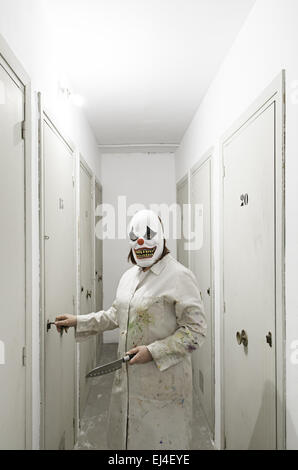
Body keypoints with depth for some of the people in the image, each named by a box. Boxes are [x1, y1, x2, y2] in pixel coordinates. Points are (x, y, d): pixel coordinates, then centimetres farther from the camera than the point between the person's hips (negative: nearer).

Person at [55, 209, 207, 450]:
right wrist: (79, 322, 16)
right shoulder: (129, 276, 8)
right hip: (128, 376, 7)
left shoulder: (179, 276, -16)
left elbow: (196, 330, -17)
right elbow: (116, 314, 20)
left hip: (164, 379, -7)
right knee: (124, 432, 21)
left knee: (160, 438, 10)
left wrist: (153, 351, -21)